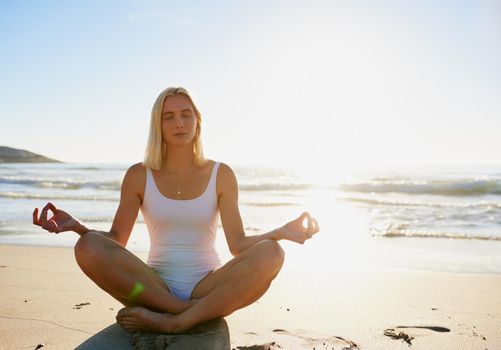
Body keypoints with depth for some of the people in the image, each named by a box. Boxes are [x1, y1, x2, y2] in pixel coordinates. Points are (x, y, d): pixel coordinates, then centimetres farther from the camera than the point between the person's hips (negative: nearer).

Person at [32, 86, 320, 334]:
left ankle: (171, 322, -26)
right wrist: (76, 225, -21)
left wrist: (281, 232, -23)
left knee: (270, 253, -28)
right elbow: (116, 241, -1)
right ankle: (194, 313, -21)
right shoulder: (138, 176, 4)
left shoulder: (221, 175, 1)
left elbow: (238, 245, -5)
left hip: (209, 289, 0)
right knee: (88, 247, -25)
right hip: (155, 288, 1)